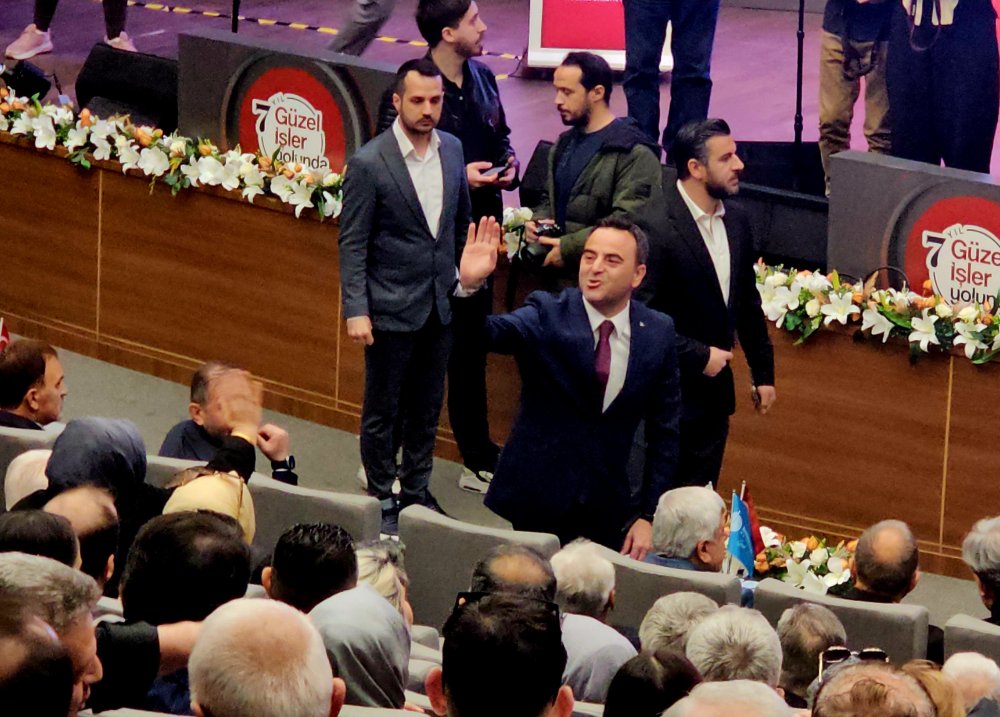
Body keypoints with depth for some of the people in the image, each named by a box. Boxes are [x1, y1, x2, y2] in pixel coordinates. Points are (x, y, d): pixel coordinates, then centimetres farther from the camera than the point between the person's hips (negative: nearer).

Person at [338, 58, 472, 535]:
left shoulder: (452, 150, 1)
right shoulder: (369, 164, -15)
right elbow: (352, 243, -12)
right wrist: (355, 311, -16)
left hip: (440, 304, 5)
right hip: (391, 308, -5)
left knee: (427, 407, 16)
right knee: (382, 411, 7)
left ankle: (416, 491, 29)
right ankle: (381, 500, 20)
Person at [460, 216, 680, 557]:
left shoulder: (658, 333, -1)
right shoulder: (547, 316, -7)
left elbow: (664, 431, 4)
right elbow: (490, 333, -26)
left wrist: (648, 516, 1)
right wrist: (470, 286, -46)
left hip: (608, 510, 2)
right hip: (534, 501, -2)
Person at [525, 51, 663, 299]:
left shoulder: (635, 155, -8)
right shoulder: (565, 144, 19)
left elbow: (629, 222, -18)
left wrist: (568, 248, -15)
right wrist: (537, 221, 10)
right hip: (560, 279, 7)